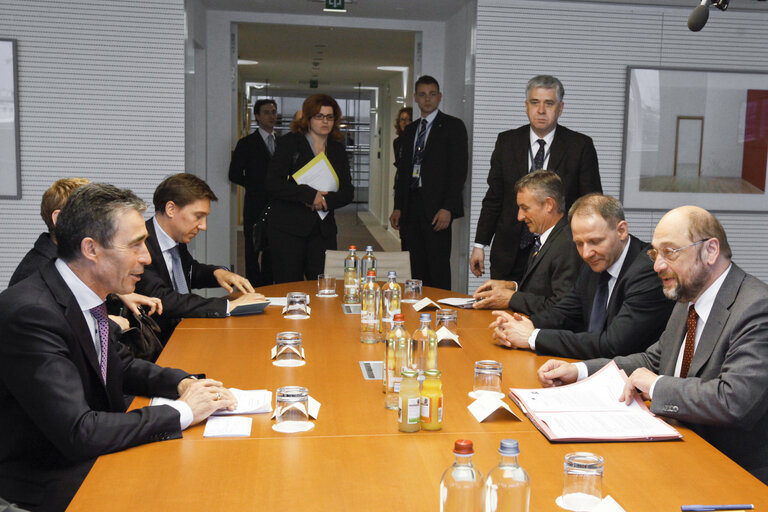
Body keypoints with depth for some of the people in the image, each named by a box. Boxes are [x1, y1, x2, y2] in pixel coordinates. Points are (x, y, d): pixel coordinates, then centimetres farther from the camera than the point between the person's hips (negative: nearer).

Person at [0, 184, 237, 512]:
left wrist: (182, 383, -3)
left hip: (88, 459, 8)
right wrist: (182, 411, -22)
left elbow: (120, 365, 16)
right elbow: (79, 432, -30)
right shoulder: (31, 314, -26)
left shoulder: (85, 295, 0)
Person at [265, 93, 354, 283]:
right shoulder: (289, 143, 2)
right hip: (289, 228, -3)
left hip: (324, 230, 4)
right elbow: (273, 183, -9)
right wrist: (310, 195, -16)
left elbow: (347, 192, 8)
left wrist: (325, 200, -12)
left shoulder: (337, 150, 14)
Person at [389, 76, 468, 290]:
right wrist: (398, 207, 12)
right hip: (411, 208, 6)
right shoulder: (410, 130, 19)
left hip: (437, 209, -6)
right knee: (414, 269, 5)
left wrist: (447, 208, -16)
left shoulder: (452, 126, 0)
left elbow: (459, 170, -8)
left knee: (438, 268, -6)